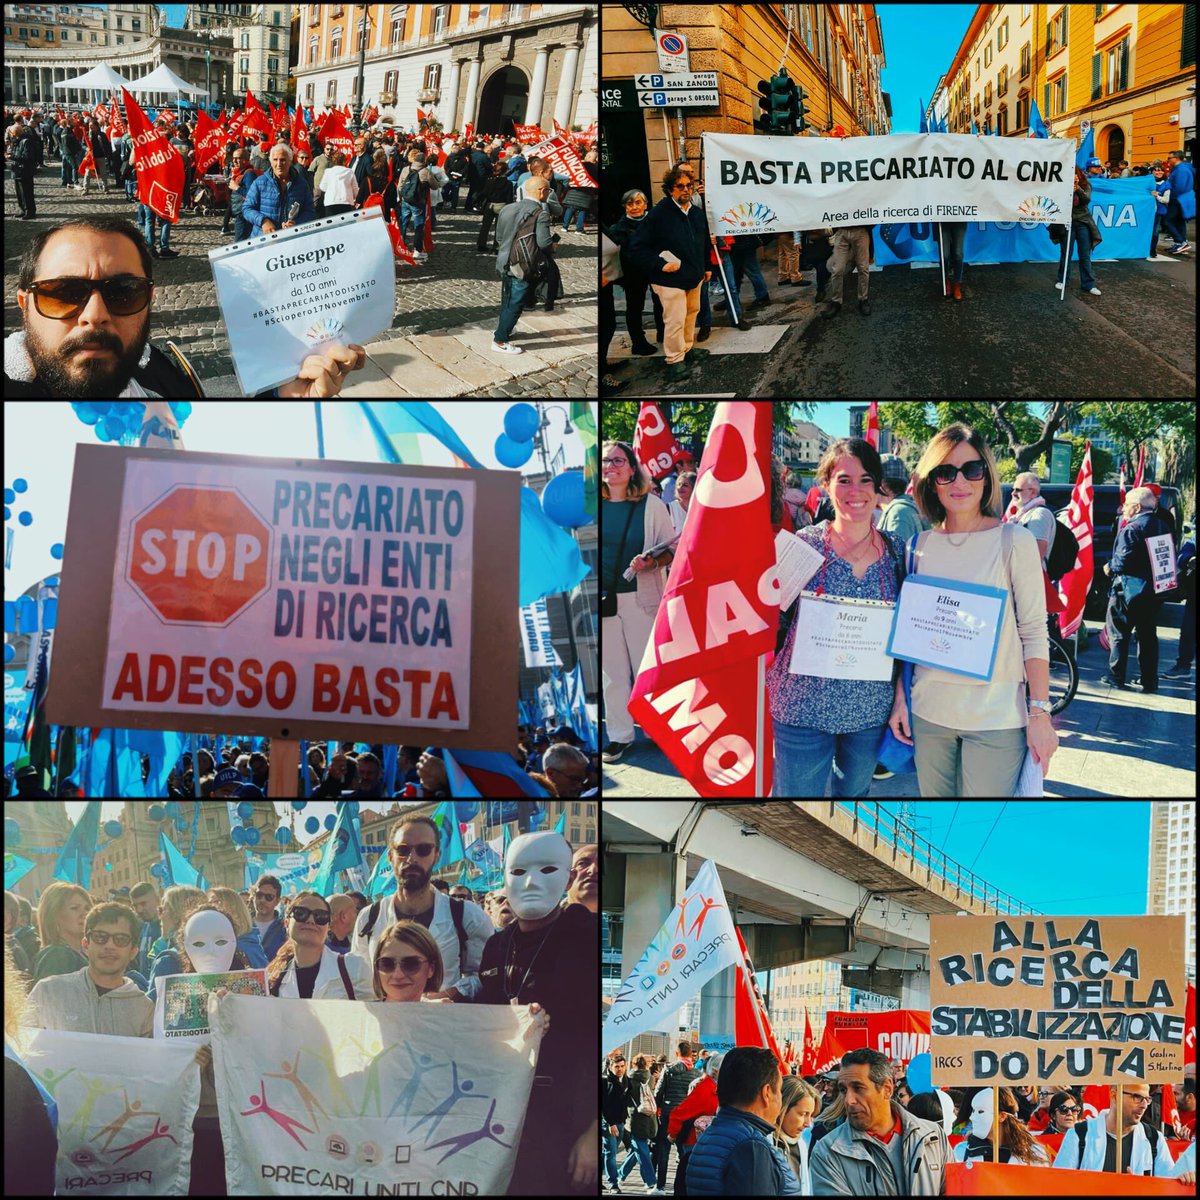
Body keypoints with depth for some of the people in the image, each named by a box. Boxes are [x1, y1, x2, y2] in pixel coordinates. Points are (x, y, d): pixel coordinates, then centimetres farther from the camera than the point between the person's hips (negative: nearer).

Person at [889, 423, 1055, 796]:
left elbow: (1035, 634, -6)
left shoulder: (1015, 541, -5)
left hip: (996, 721, -4)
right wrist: (900, 699, 10)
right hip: (928, 713, 4)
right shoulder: (921, 545, 6)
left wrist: (1039, 713, -10)